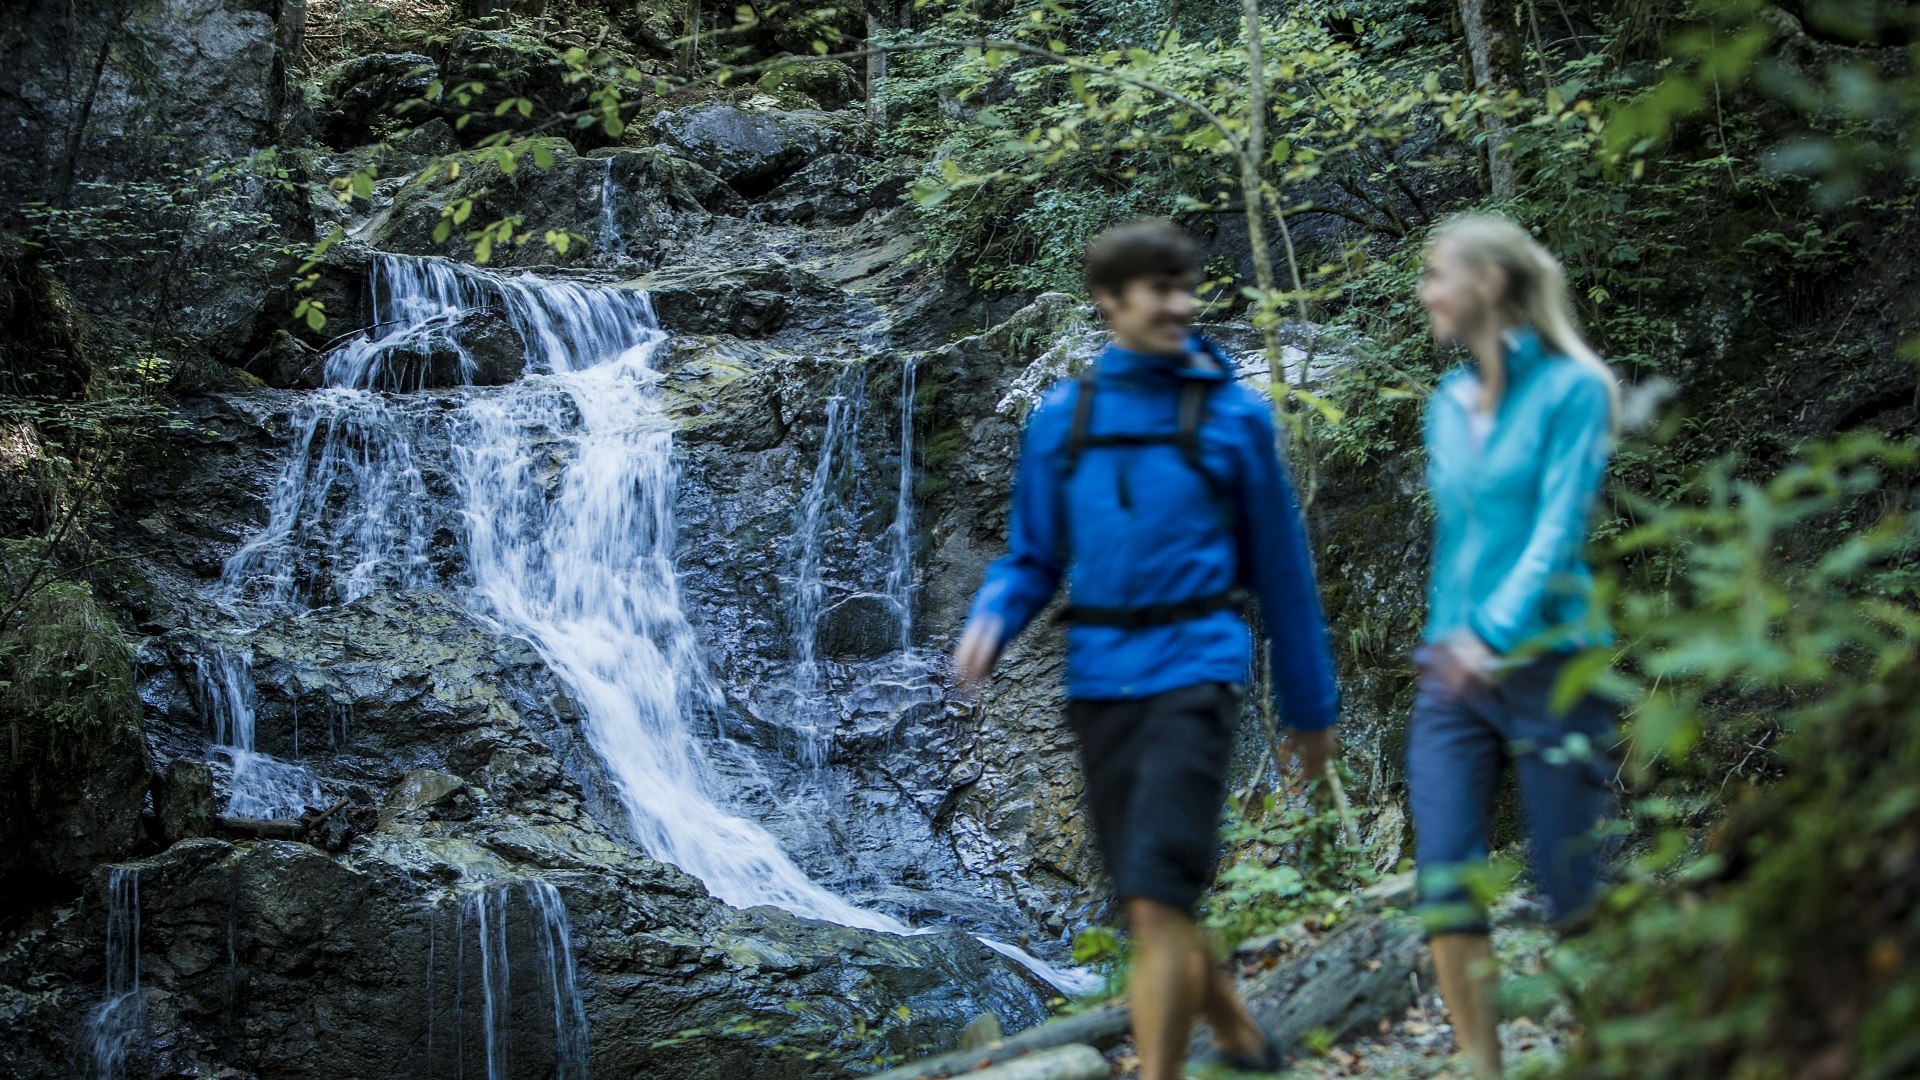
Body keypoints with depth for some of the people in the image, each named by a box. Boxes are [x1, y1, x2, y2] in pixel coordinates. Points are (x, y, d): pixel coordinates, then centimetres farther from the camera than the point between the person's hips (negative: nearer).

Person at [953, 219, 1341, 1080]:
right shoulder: (1061, 419, 8)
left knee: (1156, 896, -15)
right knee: (1142, 899, 13)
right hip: (1098, 679, 4)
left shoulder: (1233, 414, 1)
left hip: (1192, 670, -4)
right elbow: (1032, 558, 13)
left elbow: (1280, 567, 6)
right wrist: (990, 623, -9)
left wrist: (1310, 708, 9)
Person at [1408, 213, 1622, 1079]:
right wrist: (1448, 634, 14)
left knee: (1569, 888, -1)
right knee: (1444, 885, -5)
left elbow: (1559, 528, -15)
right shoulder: (1447, 404, 13)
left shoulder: (1571, 390, -5)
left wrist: (1495, 632, -25)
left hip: (1546, 665, -5)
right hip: (1452, 673, 5)